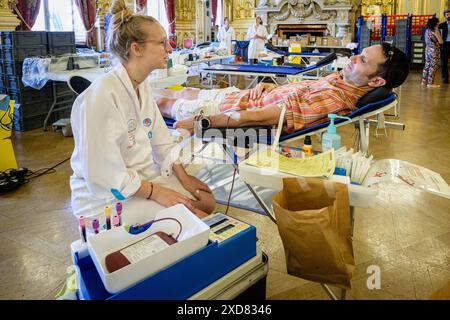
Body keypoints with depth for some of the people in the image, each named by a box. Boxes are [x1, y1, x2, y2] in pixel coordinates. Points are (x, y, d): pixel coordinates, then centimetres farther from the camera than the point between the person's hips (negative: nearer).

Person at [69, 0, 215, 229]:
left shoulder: (142, 86, 3)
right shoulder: (103, 96, -27)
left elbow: (161, 139, 9)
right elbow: (102, 174, -27)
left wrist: (184, 177, 1)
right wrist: (156, 192, -21)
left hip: (143, 175, 9)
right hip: (108, 197, -9)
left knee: (207, 202, 5)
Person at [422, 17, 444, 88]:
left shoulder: (427, 30, 7)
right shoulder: (435, 31, -14)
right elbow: (440, 42, -10)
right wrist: (438, 33, -3)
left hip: (427, 49, 7)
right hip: (434, 50, -7)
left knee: (427, 65, 14)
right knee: (433, 66, -4)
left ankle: (424, 81, 18)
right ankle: (430, 83, -4)